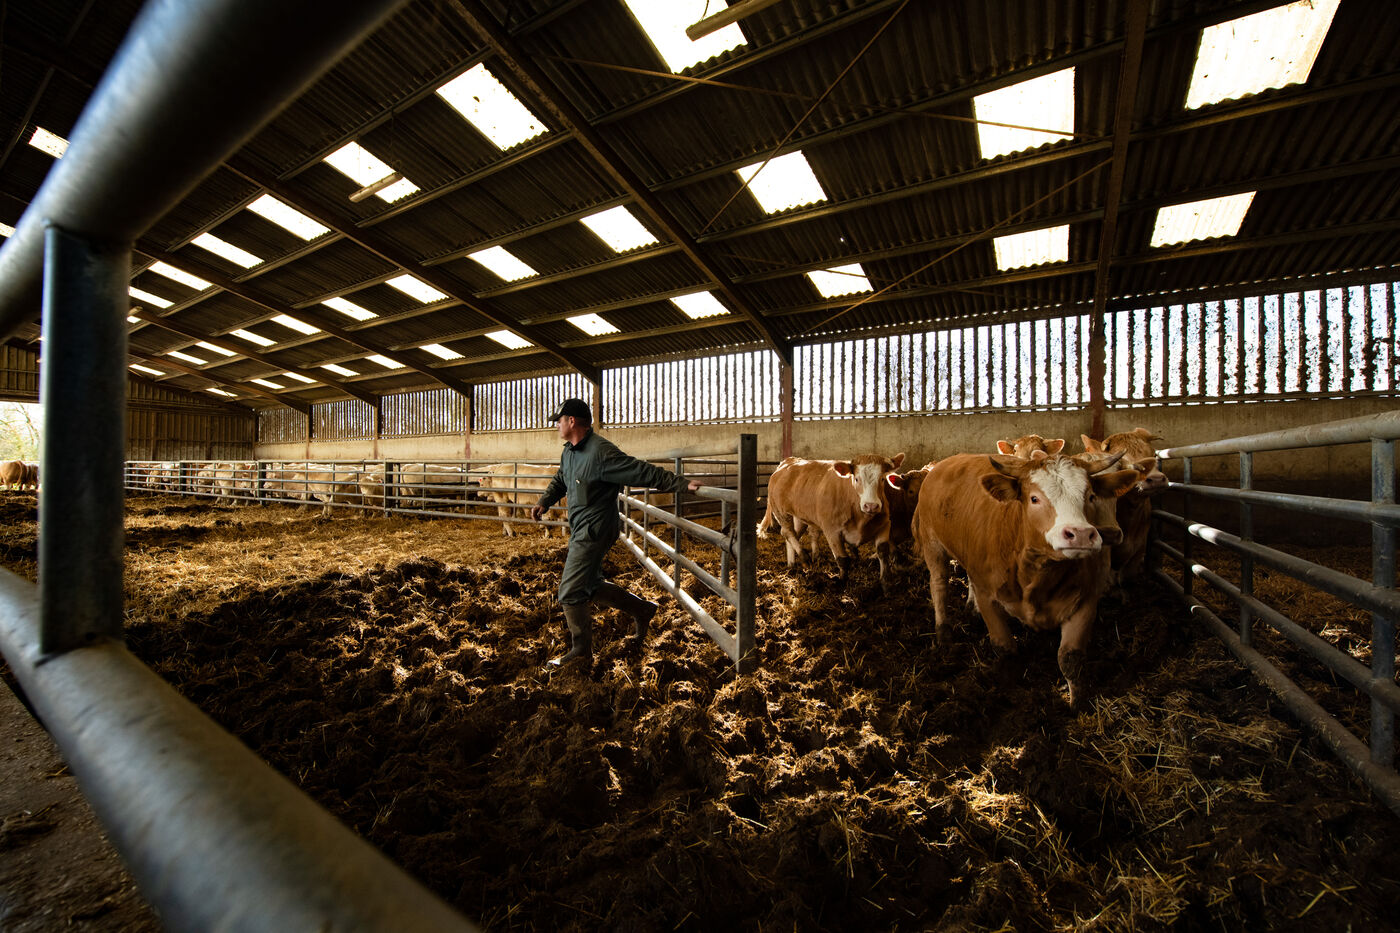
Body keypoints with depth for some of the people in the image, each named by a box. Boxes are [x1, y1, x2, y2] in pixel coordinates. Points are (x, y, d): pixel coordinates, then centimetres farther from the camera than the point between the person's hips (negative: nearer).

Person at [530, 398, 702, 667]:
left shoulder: (601, 452, -23)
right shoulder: (569, 451, 8)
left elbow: (644, 472, -24)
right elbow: (559, 481, 25)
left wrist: (682, 483, -26)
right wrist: (544, 502, 11)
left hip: (593, 532, -10)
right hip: (580, 530, 10)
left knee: (570, 593, -1)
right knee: (590, 586, 20)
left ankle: (581, 650, 20)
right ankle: (642, 609, 32)